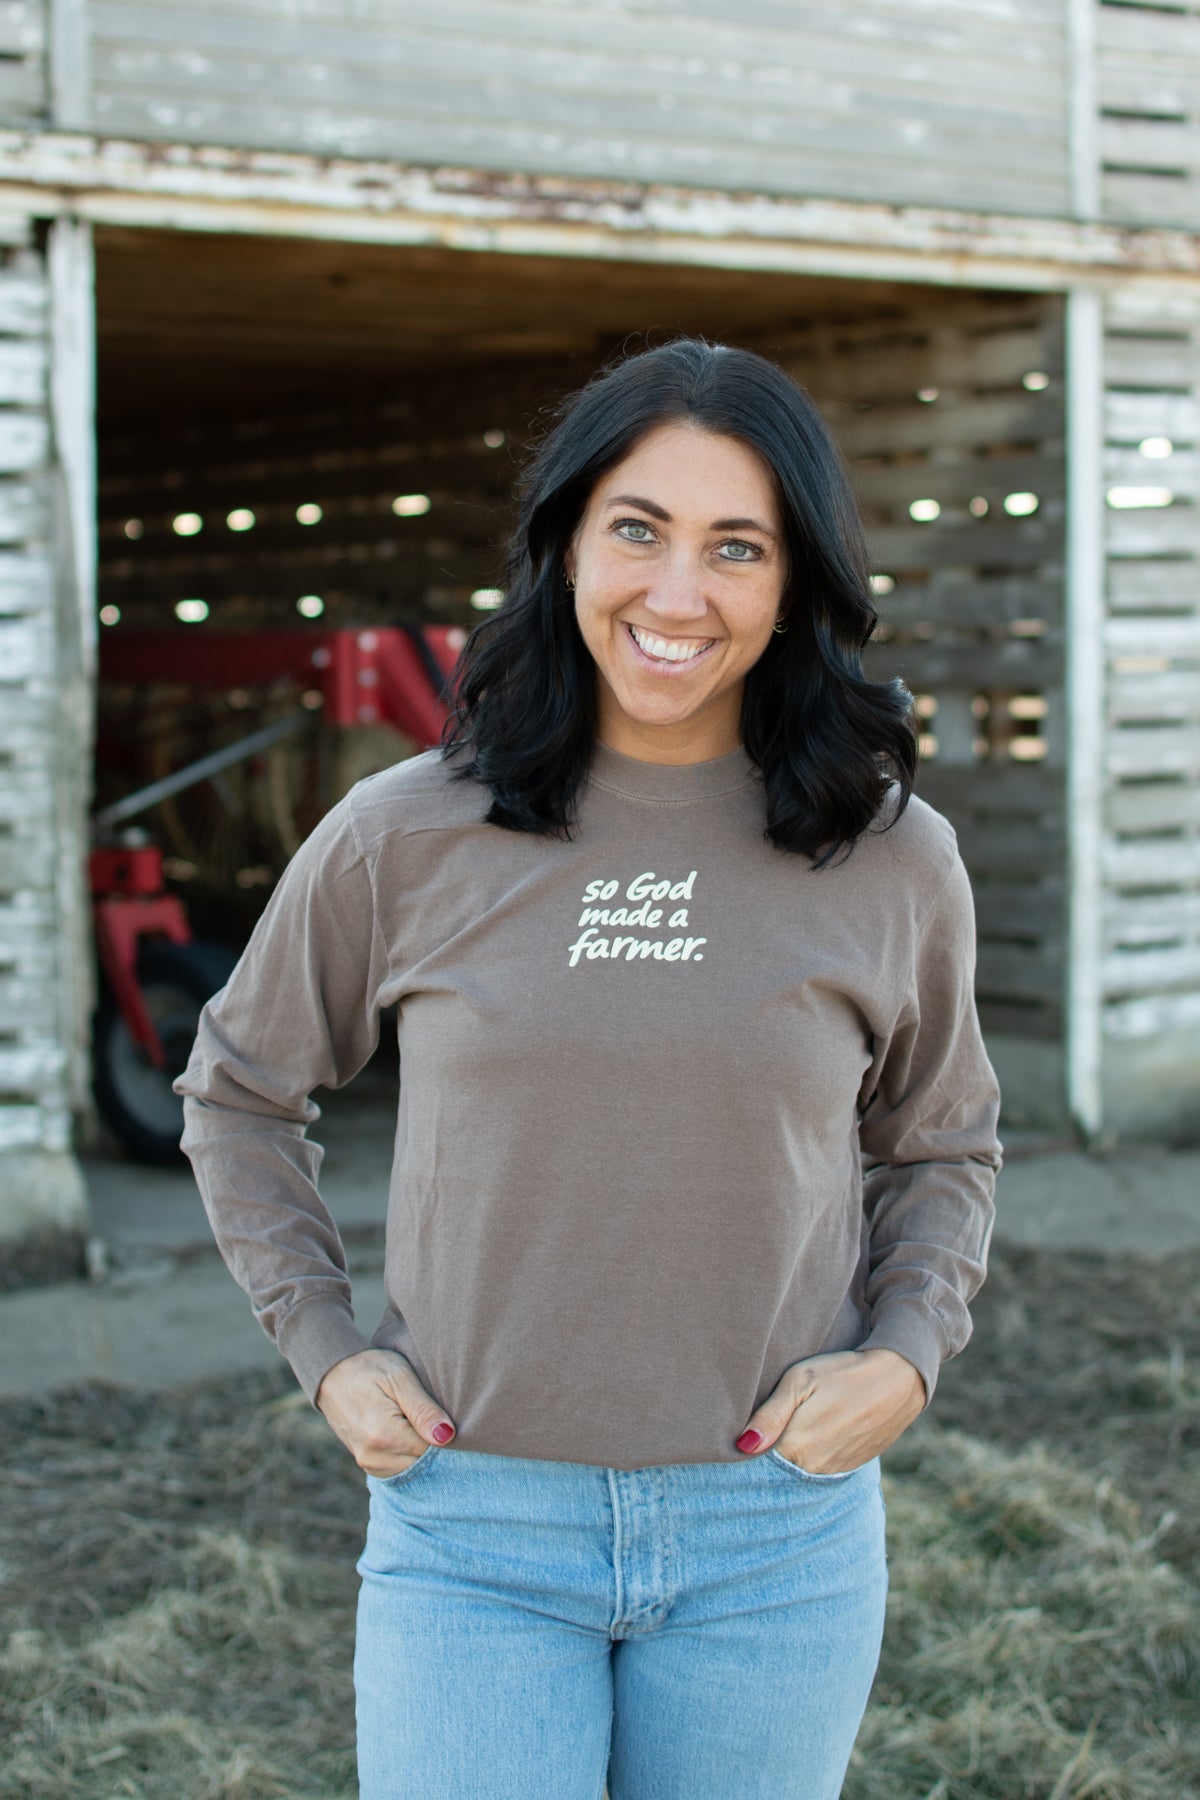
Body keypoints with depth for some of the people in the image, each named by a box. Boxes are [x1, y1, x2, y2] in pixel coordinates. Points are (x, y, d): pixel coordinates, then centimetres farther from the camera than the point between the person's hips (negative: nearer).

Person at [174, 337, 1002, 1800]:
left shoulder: (894, 865, -1)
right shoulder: (402, 840, -3)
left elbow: (940, 1146, 14)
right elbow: (239, 1094, 12)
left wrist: (905, 1358, -2)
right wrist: (322, 1349, 3)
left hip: (775, 1538, 1)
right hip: (472, 1534, -1)